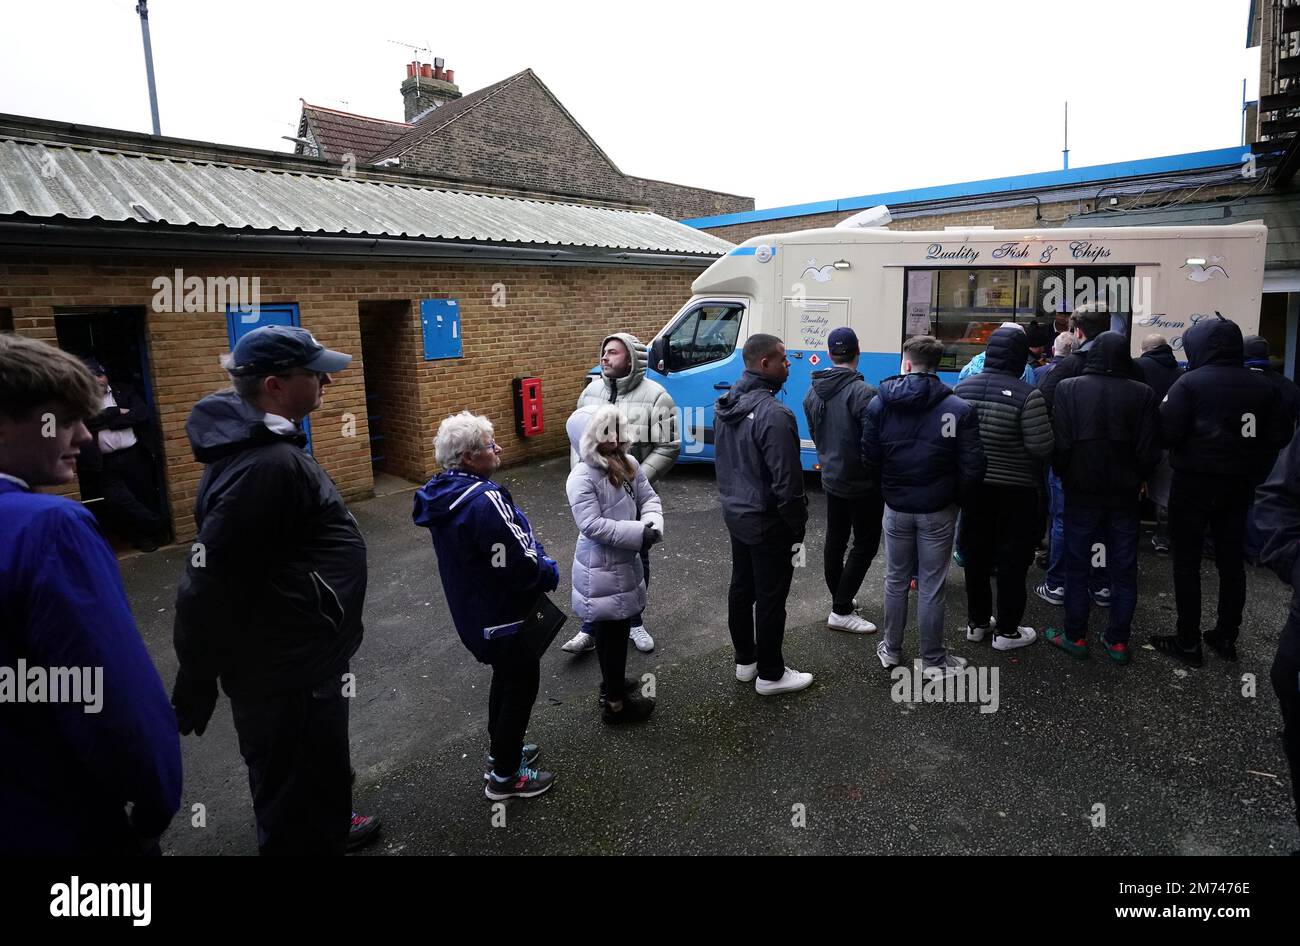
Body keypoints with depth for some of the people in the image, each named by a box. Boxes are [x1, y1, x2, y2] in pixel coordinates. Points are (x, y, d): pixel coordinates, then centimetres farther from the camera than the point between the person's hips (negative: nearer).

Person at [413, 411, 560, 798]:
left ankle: (501, 750, 44)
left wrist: (538, 558, 6)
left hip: (472, 611, 9)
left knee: (505, 679, 27)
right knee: (521, 687, 9)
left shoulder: (444, 494, 0)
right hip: (505, 617, -9)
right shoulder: (485, 501, -31)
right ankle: (504, 777, 24)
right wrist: (551, 572, -9)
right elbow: (521, 566, -31)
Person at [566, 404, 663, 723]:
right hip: (601, 569, -8)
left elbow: (648, 497, 5)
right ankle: (614, 703, 20)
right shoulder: (582, 478, -21)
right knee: (611, 632, 4)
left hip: (626, 561, 8)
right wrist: (639, 533, -25)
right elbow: (592, 525, -25)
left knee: (618, 628, 22)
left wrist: (653, 524, -16)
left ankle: (613, 685, 42)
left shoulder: (629, 464, 2)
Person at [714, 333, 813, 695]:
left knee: (741, 588, 19)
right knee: (770, 598, 5)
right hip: (767, 522, -9)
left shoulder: (726, 404, 3)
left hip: (734, 513, 9)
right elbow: (787, 482, -24)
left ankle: (745, 660, 34)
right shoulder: (773, 414, -25)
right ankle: (770, 675, 19)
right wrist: (798, 528, -12)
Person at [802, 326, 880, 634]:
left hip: (831, 479, 7)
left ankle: (839, 600, 29)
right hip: (862, 483, -7)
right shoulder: (862, 392, -23)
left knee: (835, 540, 17)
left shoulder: (813, 391, 2)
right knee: (865, 544, 3)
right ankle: (841, 611, 3)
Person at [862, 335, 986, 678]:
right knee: (931, 586, 8)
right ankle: (933, 661, 22)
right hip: (938, 511, -2)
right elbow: (973, 467, -13)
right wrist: (956, 496, 5)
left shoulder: (880, 404, -6)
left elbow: (870, 459, -4)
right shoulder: (959, 409, -12)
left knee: (896, 580, 17)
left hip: (896, 508, 2)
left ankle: (891, 650, 31)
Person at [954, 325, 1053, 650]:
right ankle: (1006, 630, 17)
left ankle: (977, 622, 28)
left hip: (974, 485, 5)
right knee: (1012, 560, 7)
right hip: (1016, 490, -5)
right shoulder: (1027, 395, -19)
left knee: (976, 554, 16)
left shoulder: (962, 388, -3)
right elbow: (1041, 447, -20)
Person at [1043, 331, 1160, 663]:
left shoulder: (1068, 388, -9)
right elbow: (1149, 451, -4)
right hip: (1124, 495, 1)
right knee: (1124, 569, 11)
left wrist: (1064, 475, 6)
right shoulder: (1143, 394, -6)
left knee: (1077, 566, 10)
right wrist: (1136, 478, 12)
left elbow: (1059, 444, -11)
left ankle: (1075, 636, 16)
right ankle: (1118, 641, 18)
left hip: (1081, 491, -1)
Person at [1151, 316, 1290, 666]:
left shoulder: (1190, 382, -13)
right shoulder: (1264, 386, 2)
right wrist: (1250, 461, 14)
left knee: (1186, 561, 3)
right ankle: (1226, 637, 25)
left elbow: (1168, 433, -20)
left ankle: (1188, 641, 7)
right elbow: (1279, 438, 1)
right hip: (1240, 485, 5)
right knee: (1232, 560, 15)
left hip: (1194, 482, -5)